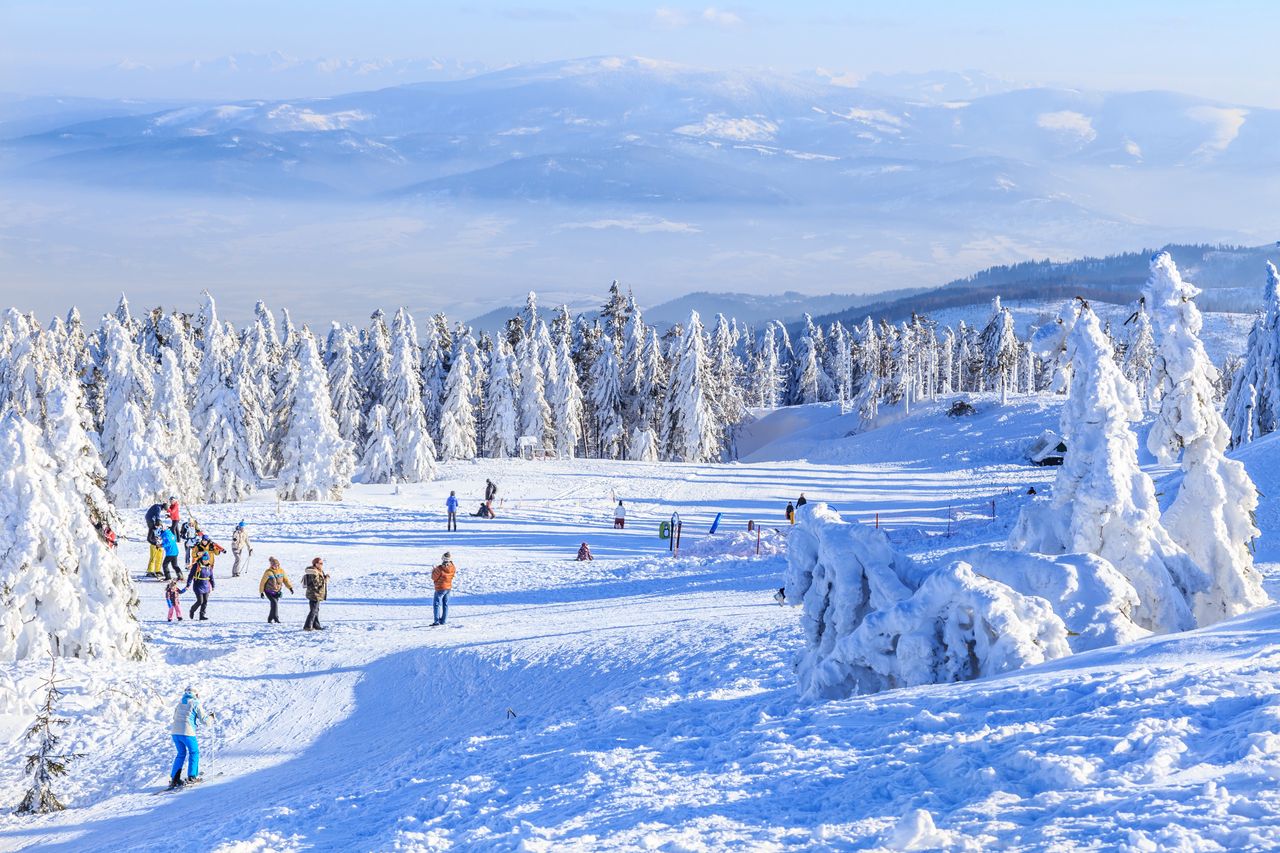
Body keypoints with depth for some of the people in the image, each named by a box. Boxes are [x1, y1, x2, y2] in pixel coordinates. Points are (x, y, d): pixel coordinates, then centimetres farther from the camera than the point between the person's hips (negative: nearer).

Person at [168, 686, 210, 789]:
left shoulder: (179, 702, 15)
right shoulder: (195, 703, -2)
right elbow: (204, 719, -2)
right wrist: (211, 717, 19)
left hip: (175, 731, 6)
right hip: (187, 732, -6)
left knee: (181, 753, 18)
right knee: (194, 752, 13)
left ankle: (174, 778, 10)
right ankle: (192, 777, 9)